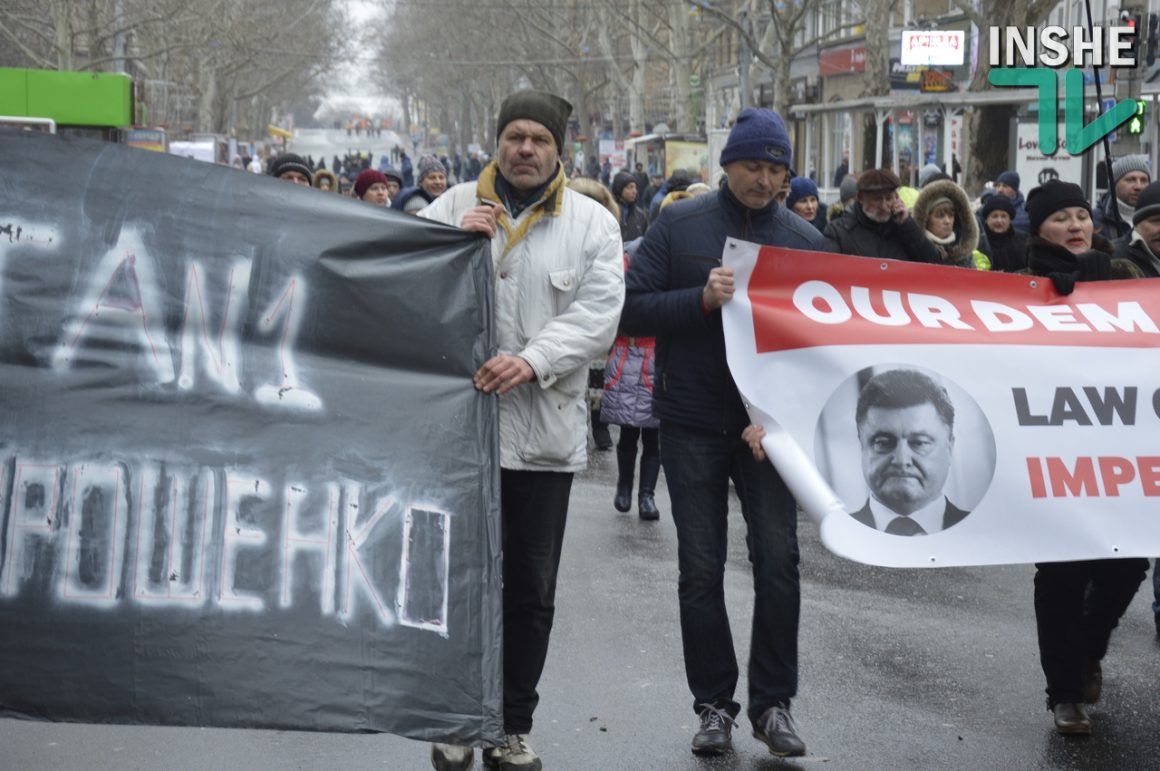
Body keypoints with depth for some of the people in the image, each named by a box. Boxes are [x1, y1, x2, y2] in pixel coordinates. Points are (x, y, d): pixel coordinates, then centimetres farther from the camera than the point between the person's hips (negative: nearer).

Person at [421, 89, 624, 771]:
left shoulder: (593, 223, 3)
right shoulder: (453, 208, 5)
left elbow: (598, 315, -8)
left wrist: (532, 361, -22)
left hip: (546, 429, 0)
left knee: (532, 589, 8)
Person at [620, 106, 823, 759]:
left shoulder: (805, 239, 5)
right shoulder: (680, 225, -1)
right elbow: (631, 310, -6)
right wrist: (702, 299, -22)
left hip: (769, 424, 1)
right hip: (693, 425, -1)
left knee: (778, 561, -1)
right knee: (701, 569, 4)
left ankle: (774, 702, 12)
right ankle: (714, 704, 15)